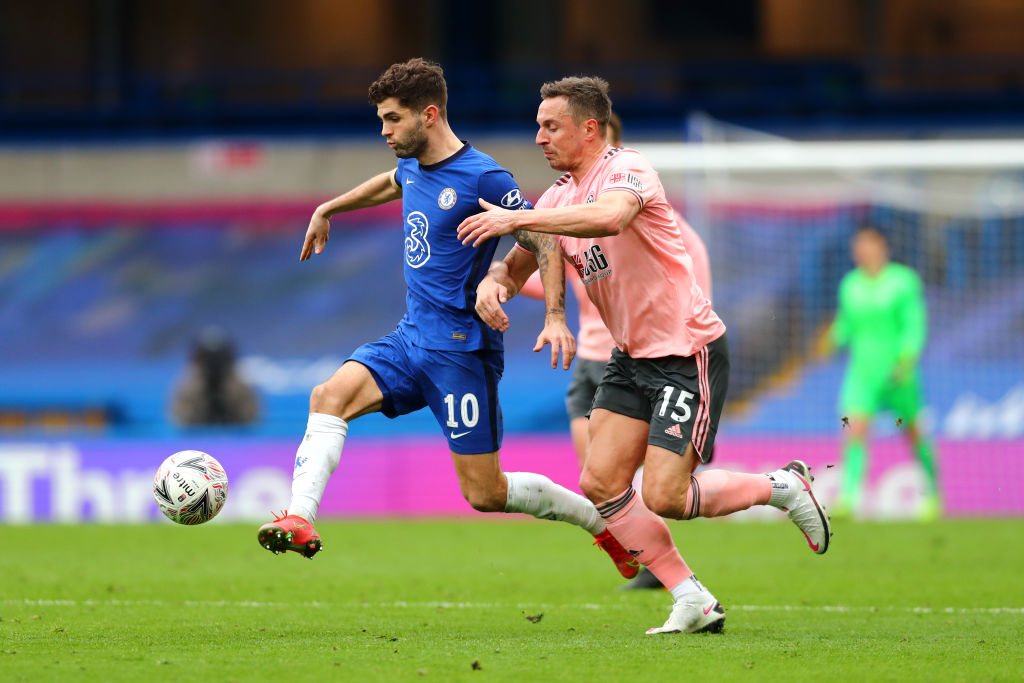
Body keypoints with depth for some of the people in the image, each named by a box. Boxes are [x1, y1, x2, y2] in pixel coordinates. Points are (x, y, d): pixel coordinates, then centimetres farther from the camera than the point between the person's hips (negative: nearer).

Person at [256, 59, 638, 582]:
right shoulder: (414, 167, 9)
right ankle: (299, 521, -28)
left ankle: (602, 520, 16)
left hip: (461, 351, -8)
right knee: (329, 396, -17)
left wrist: (555, 317, -24)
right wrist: (327, 210, 40)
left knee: (485, 494, -4)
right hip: (411, 338, 8)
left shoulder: (482, 178, -15)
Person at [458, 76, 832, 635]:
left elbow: (609, 217, -41)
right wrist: (494, 283, -10)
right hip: (630, 357, 9)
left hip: (689, 352, -9)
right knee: (600, 484, -3)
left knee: (664, 497, -12)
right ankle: (691, 601, 5)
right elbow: (517, 263, 14)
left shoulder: (627, 169, -17)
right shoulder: (559, 196, 9)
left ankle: (782, 487, 12)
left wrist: (517, 219, -39)